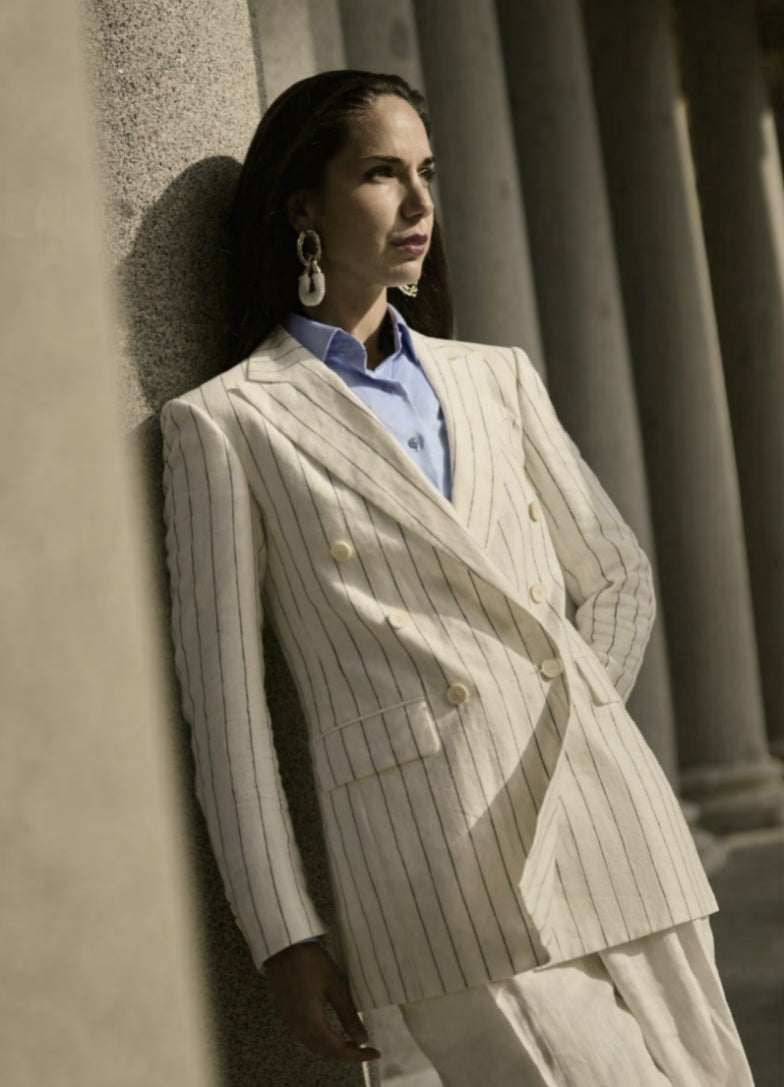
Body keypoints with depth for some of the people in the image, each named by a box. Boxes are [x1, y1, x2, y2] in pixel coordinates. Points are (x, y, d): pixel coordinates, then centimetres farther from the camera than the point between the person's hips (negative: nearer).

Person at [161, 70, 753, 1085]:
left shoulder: (498, 380, 15)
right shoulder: (225, 423, 1)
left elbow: (619, 579, 21)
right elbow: (225, 705, -1)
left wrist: (563, 733, 7)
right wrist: (284, 935, -3)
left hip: (607, 810, 5)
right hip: (441, 874, -5)